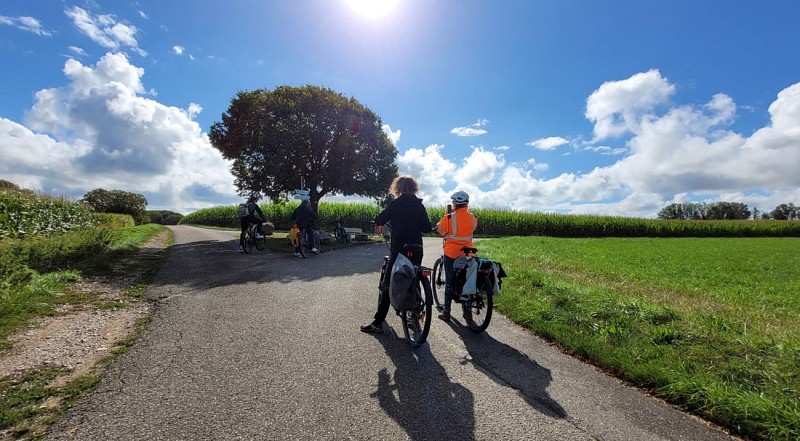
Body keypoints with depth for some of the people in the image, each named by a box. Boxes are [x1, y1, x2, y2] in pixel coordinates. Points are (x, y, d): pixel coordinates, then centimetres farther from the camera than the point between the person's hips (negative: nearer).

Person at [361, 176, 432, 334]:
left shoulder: (396, 204, -4)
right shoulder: (419, 205, 6)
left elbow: (379, 221, -9)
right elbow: (427, 227, 3)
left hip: (399, 249, -4)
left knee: (388, 284, 1)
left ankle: (378, 322, 0)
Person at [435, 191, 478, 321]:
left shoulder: (449, 217, -13)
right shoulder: (473, 218, -1)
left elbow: (439, 229, -4)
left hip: (451, 253, -3)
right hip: (467, 254, 3)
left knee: (449, 281, 5)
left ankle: (446, 312, 10)